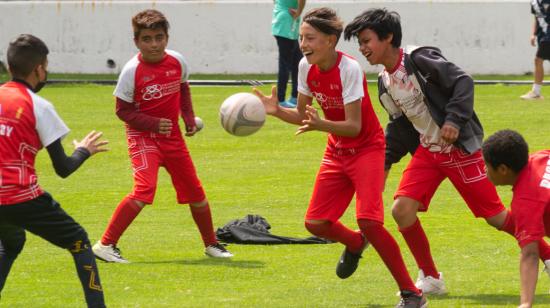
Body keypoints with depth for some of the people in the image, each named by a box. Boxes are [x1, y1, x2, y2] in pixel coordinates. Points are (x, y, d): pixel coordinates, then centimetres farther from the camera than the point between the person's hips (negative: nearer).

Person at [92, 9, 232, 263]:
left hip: (172, 135, 6)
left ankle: (211, 244, 32)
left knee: (195, 191, 11)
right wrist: (154, 124, -22)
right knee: (145, 188, -25)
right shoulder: (132, 70, -17)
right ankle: (106, 244, -21)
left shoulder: (177, 61, -3)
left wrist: (189, 117, 7)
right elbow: (122, 110, -11)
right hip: (142, 135, -6)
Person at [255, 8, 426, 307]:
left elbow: (354, 127, -26)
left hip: (367, 148, -7)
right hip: (337, 152, 7)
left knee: (368, 221, -23)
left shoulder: (349, 68, -25)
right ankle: (355, 243, 37)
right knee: (315, 223, 1)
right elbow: (301, 115, 5)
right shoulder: (306, 67, -5)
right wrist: (276, 111, -14)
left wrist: (320, 124, -42)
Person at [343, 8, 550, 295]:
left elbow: (463, 82, -21)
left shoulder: (421, 61, -17)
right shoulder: (384, 82, 6)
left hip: (460, 148, -7)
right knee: (402, 208, -11)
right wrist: (385, 160, 10)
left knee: (495, 216, -2)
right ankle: (430, 278, 4)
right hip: (427, 151, 7)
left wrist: (454, 120, -31)